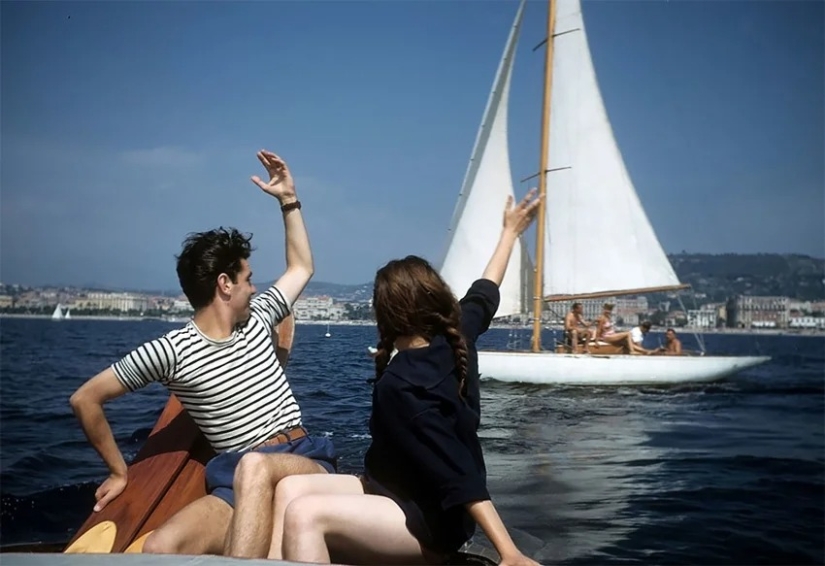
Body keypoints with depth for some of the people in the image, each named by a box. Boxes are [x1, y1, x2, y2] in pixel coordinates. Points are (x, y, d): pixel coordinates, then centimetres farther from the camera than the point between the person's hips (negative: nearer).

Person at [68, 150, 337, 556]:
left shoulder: (257, 319, 13)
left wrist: (289, 200, 24)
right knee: (158, 550, -32)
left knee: (254, 465, -38)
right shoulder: (173, 350, 0)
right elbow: (85, 399, 6)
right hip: (239, 481, -2)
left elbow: (301, 268, 29)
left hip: (307, 459, 3)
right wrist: (119, 472, 11)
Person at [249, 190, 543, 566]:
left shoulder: (399, 386, -26)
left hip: (429, 519, -9)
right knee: (291, 489, 1)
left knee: (303, 515, -28)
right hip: (415, 493, 9)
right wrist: (509, 231, 30)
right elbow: (484, 295, 15)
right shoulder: (457, 339, -4)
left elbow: (458, 474, -31)